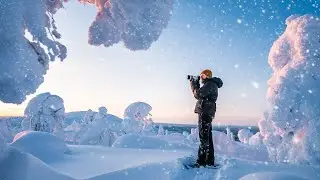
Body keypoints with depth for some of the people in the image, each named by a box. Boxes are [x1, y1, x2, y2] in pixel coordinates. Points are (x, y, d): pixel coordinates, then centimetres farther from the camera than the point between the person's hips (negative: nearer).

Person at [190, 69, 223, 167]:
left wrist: (193, 84, -4)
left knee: (204, 138, -11)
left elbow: (198, 94, -17)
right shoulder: (210, 85, 22)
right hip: (207, 113, 11)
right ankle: (210, 161, 18)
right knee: (207, 138, 12)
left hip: (205, 112, -11)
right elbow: (200, 95, 26)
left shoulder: (210, 84, -9)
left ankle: (201, 162, -10)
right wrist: (195, 84, 19)